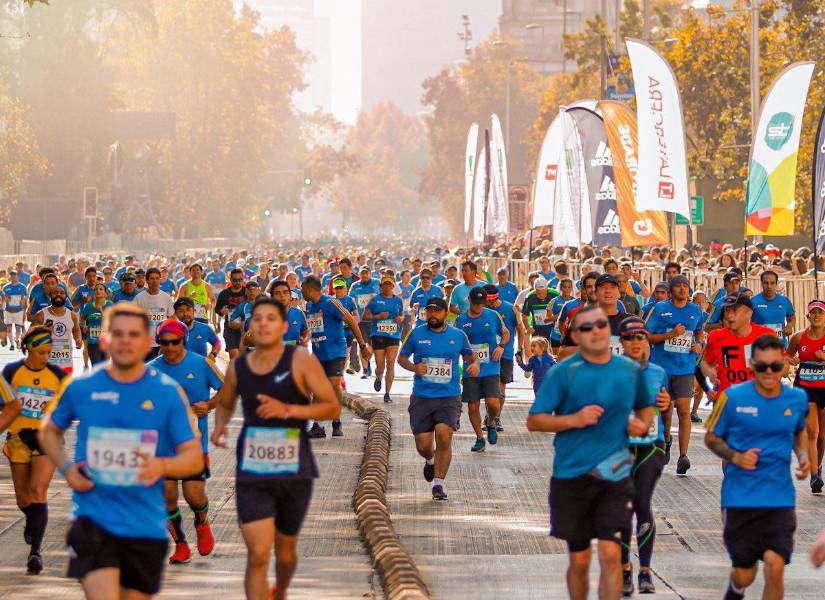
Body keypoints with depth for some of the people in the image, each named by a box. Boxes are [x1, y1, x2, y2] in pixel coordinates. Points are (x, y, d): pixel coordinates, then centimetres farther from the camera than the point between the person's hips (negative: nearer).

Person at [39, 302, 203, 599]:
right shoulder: (81, 388, 0)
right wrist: (66, 467, -1)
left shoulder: (168, 392, -2)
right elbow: (50, 430, 18)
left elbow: (194, 458, -1)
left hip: (146, 525, 2)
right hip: (93, 517, -1)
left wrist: (162, 466, -23)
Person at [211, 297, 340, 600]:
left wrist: (289, 410, -21)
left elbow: (333, 408, -9)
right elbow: (225, 404, 23)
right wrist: (220, 425, 1)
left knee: (285, 551, 18)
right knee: (258, 554, -14)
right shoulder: (238, 367, 4)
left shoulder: (301, 361, -7)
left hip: (295, 472, -1)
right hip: (251, 473, 1)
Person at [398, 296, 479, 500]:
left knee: (444, 435, -21)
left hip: (449, 397, -1)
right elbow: (402, 357, 12)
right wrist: (413, 367, -9)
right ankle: (430, 460, 39)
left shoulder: (458, 335, 5)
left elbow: (470, 354, 21)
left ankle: (439, 482, -8)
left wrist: (474, 364, -2)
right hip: (422, 397, 1)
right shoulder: (416, 334, 3)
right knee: (423, 444, 1)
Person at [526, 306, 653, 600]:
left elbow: (645, 406, 24)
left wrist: (643, 423, 2)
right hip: (572, 476, -1)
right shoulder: (563, 372, -5)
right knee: (579, 559, 9)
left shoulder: (631, 370, 5)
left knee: (610, 553, -12)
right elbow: (534, 421, -5)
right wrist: (574, 419, -20)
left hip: (614, 474, 1)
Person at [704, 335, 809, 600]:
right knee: (744, 575, 9)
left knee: (775, 565, -16)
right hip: (739, 497, -1)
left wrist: (803, 455, 1)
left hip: (780, 497, 1)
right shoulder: (733, 397, -8)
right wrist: (736, 457, -15)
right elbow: (712, 437, 3)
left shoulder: (797, 399, 1)